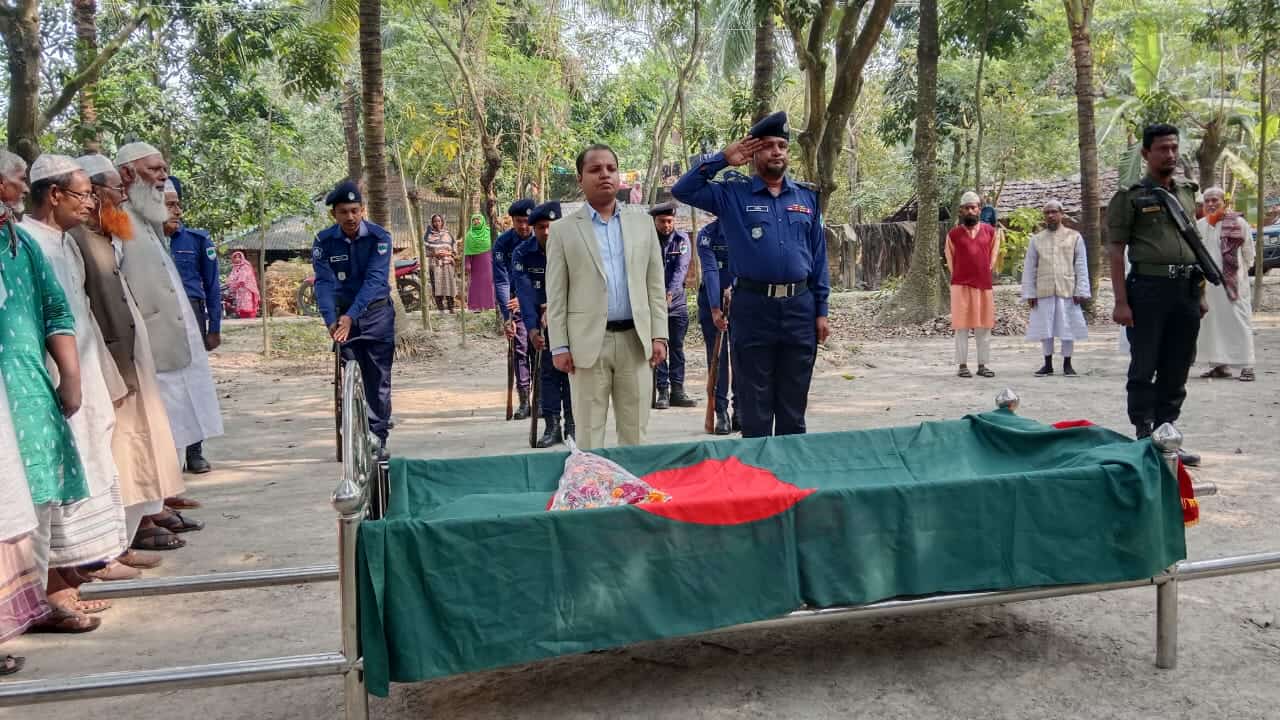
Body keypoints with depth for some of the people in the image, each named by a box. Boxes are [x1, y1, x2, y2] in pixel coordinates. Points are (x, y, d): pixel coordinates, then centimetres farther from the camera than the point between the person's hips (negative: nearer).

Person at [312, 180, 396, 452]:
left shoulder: (379, 237, -14)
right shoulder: (324, 241, -8)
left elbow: (374, 279, -23)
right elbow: (324, 282, -15)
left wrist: (351, 316, -34)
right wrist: (331, 319, -31)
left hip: (376, 312, -1)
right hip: (343, 314, 1)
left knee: (378, 378, 1)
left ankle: (378, 437, 8)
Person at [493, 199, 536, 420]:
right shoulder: (503, 243, -9)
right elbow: (501, 282, -11)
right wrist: (506, 316, -18)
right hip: (516, 301, 0)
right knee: (520, 349, -3)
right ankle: (524, 401, 1)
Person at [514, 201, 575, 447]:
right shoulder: (523, 254, -13)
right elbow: (525, 294, -20)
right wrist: (532, 329, -30)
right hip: (542, 317, 1)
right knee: (548, 369, 0)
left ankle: (572, 424, 3)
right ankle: (552, 426, 3)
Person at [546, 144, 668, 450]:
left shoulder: (642, 223, 10)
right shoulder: (563, 230, 3)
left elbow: (655, 285, 9)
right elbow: (556, 295, 1)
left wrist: (659, 336, 2)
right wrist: (560, 347, -5)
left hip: (635, 339, 2)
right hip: (588, 341, -2)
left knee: (635, 433, 8)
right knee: (588, 433, 4)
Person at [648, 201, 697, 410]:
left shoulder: (682, 239, 0)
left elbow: (681, 268, -12)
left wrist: (671, 292, -27)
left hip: (677, 301, 2)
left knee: (677, 347, 6)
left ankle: (677, 390, 12)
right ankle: (662, 391, 3)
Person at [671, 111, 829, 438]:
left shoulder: (807, 197, 11)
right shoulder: (733, 194, 3)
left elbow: (818, 256, 11)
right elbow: (683, 190, -7)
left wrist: (821, 310, 7)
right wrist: (722, 159, -6)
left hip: (799, 306, 3)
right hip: (753, 305, -2)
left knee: (794, 403, 11)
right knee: (755, 403, 6)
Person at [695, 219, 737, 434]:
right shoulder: (707, 234, -7)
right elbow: (710, 270, -16)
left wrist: (734, 287, -30)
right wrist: (715, 309, -24)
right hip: (713, 301, -1)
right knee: (717, 357, -2)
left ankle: (740, 410, 9)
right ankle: (721, 412, 1)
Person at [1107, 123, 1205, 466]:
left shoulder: (1188, 193, 16)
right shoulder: (1130, 196, -2)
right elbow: (1116, 251, -6)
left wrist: (1201, 293, 14)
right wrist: (1121, 302, -13)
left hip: (1185, 290, 6)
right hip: (1148, 287, -6)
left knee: (1176, 371, 9)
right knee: (1144, 369, -1)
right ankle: (1145, 439, 6)